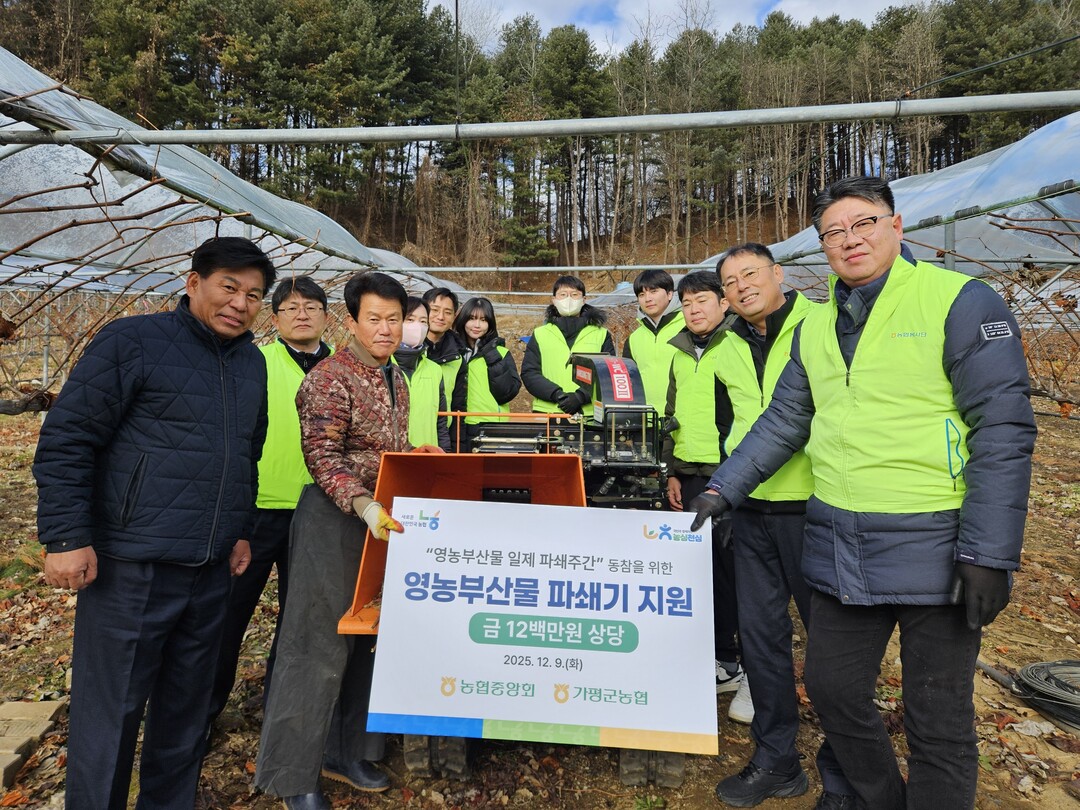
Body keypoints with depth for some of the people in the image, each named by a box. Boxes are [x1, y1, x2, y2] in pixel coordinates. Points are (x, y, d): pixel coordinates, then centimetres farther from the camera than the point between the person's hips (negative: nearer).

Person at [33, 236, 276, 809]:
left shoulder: (252, 363, 11)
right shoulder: (132, 342, -7)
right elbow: (65, 440, -9)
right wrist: (66, 537, -13)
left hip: (211, 569, 6)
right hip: (130, 568, -6)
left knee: (187, 705, 17)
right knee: (109, 712, 7)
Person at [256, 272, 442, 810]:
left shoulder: (396, 377, 13)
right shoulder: (330, 378, -13)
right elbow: (322, 456, -20)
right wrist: (361, 503, -32)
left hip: (385, 518, 8)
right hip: (335, 518, -8)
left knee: (370, 638, 15)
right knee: (320, 643, 1)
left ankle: (346, 751, 32)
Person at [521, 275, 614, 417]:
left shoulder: (601, 334, 12)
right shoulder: (540, 334, 14)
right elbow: (529, 373, 5)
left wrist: (580, 396, -14)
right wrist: (556, 394, -12)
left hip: (591, 414, 0)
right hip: (547, 413, 0)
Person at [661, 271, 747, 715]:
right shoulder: (681, 354, 17)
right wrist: (673, 472, 17)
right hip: (692, 476, 7)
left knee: (740, 570, -2)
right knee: (707, 569, 12)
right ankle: (725, 663, 27)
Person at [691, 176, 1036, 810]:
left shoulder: (961, 302, -8)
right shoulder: (815, 328, 10)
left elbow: (1004, 431, -11)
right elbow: (783, 423, 14)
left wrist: (989, 555, -15)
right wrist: (722, 491, 7)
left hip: (933, 551, -5)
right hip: (839, 550, 6)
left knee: (938, 723, 9)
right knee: (833, 690, 17)